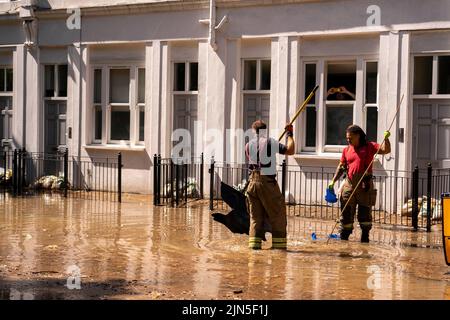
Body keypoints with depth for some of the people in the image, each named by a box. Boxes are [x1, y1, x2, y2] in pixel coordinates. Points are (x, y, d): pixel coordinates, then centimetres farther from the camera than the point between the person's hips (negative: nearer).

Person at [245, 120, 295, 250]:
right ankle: (279, 244, 4)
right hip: (268, 182, -4)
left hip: (253, 182, 4)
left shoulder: (249, 145, 4)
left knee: (255, 215, 11)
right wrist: (290, 134, 12)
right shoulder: (271, 143, -6)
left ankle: (254, 243, 6)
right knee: (277, 214, 6)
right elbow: (290, 150, -2)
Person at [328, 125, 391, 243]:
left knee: (365, 213, 1)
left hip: (365, 185, -3)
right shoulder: (346, 150, 12)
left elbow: (386, 150, -8)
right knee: (346, 212, 5)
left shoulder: (369, 146, 2)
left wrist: (386, 139, -23)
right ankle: (344, 237, 14)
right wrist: (333, 181, 9)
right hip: (349, 184, 3)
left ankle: (365, 237, 11)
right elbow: (341, 167, 16)